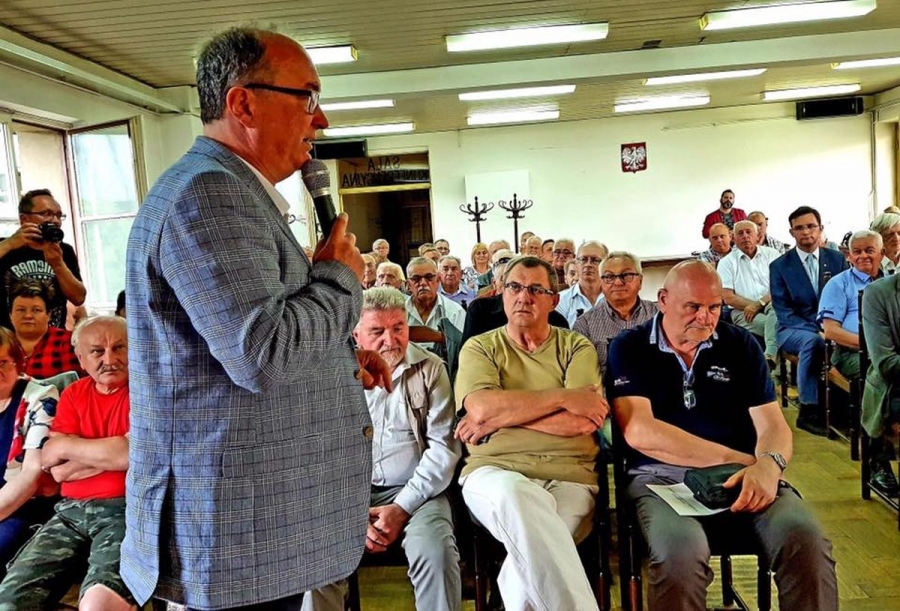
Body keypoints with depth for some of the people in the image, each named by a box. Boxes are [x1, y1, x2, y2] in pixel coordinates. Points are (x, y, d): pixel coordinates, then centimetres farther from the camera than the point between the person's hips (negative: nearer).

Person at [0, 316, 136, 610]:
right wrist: (113, 451, -8)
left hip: (125, 510, -6)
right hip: (70, 512, 6)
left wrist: (66, 446, -2)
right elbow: (58, 470, 4)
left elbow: (131, 454, -18)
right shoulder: (73, 394, 13)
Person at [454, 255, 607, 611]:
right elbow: (481, 408, -8)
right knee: (518, 499, -37)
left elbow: (585, 421, -5)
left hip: (569, 475, 0)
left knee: (533, 548, -34)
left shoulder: (577, 348, 12)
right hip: (495, 471, 0)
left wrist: (500, 416, -6)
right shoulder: (479, 348, 13)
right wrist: (563, 397, -9)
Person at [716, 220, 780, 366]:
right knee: (779, 324, -31)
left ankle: (770, 356, -47)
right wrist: (753, 306, -11)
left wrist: (759, 304, -13)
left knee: (778, 307, -36)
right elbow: (728, 298, 0)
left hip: (771, 304, 1)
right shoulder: (726, 262, 9)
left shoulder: (771, 254, 12)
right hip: (743, 310, -1)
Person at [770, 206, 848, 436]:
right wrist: (815, 329, -19)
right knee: (812, 341, -37)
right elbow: (783, 311, -6)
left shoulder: (837, 259, 9)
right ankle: (809, 410, -29)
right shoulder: (779, 266, 0)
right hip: (793, 329, -2)